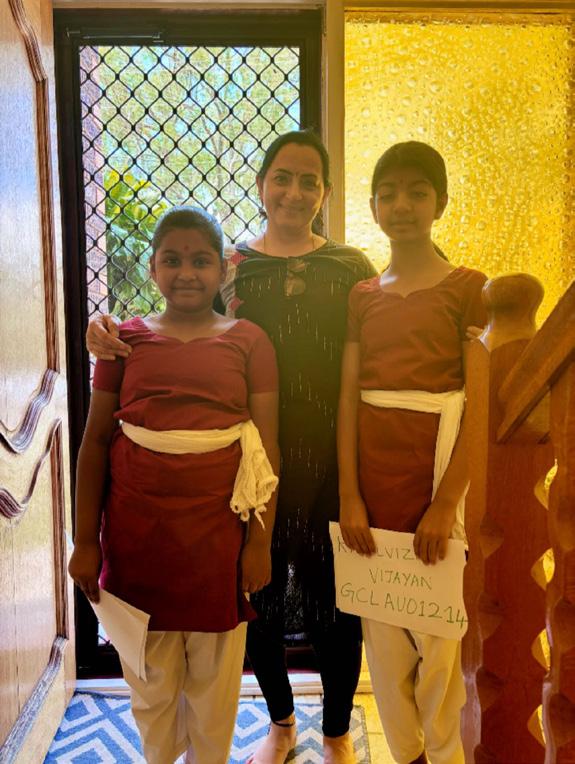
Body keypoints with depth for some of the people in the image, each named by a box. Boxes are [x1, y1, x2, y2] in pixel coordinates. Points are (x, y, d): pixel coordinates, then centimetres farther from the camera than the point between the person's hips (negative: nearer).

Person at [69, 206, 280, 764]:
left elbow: (267, 447, -1)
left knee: (214, 680, 14)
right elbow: (95, 441, 4)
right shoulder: (125, 339, 4)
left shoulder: (248, 340, 0)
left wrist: (260, 541, -4)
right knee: (150, 680, 16)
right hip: (137, 532, 1)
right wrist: (85, 541, 2)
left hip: (217, 530, -1)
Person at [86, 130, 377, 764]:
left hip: (330, 462, -1)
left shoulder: (353, 268, 2)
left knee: (333, 595, 11)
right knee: (258, 593, 15)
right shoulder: (227, 265, 4)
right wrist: (107, 330, -15)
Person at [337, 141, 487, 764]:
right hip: (372, 479, 3)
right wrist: (349, 496, -5)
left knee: (437, 630, 5)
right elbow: (348, 398, 2)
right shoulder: (362, 296, 8)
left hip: (436, 475, -3)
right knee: (382, 628, 12)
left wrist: (446, 502, -13)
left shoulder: (467, 288, -1)